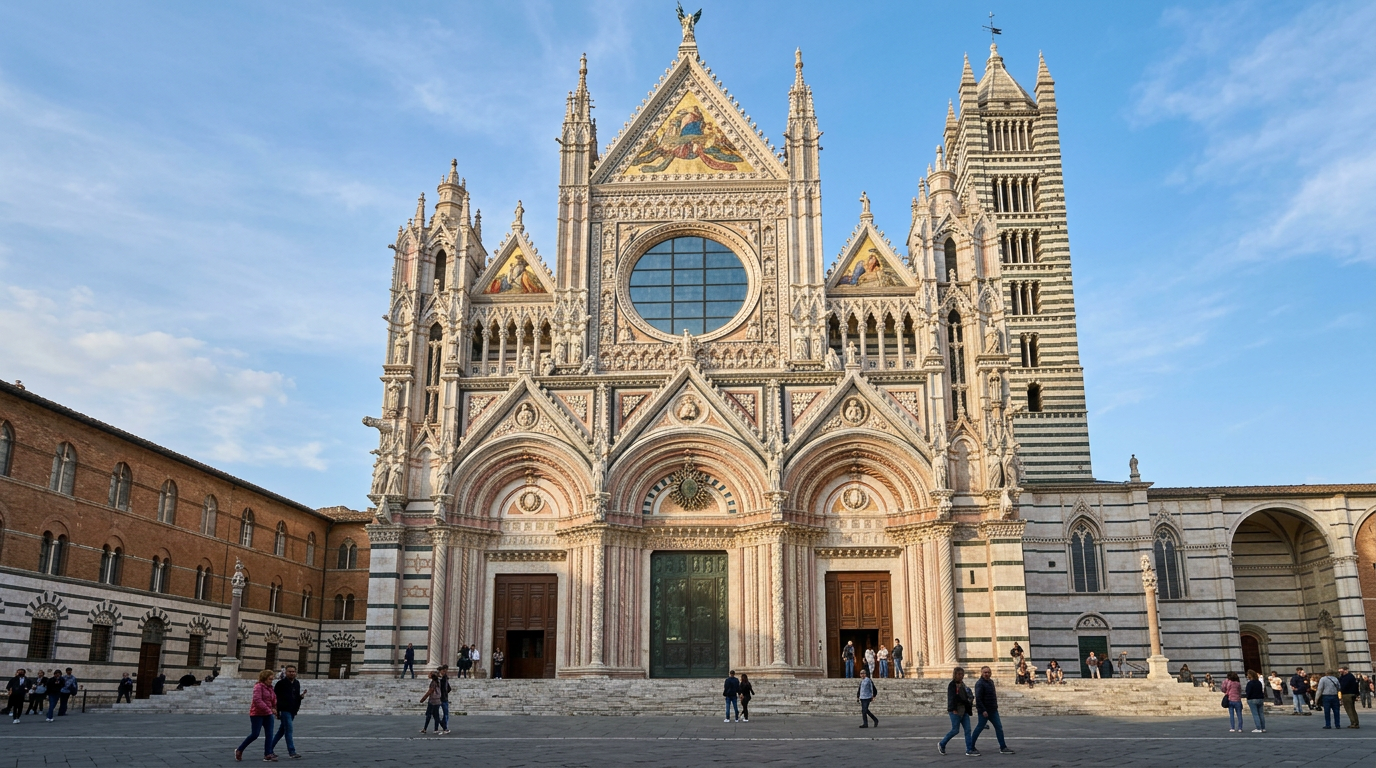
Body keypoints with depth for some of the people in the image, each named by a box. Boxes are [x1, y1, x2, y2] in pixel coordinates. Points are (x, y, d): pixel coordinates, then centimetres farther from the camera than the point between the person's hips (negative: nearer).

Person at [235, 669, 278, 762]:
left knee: (269, 735, 1)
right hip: (257, 714, -8)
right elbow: (257, 700, -24)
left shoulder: (270, 688, 12)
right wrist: (268, 709, -25)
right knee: (255, 734, -5)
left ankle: (268, 755, 2)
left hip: (267, 714, 8)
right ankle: (239, 750, 15)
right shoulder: (258, 686, -14)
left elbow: (274, 699, 20)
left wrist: (274, 708, 1)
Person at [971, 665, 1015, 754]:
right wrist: (983, 710, -26)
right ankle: (971, 747, 9)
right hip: (984, 711, -9)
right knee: (979, 728, -2)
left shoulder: (991, 681, 13)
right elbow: (978, 698, -23)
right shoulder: (980, 683, -16)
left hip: (993, 710, 9)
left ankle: (1003, 747, 12)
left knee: (999, 727, 7)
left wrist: (996, 706, 16)